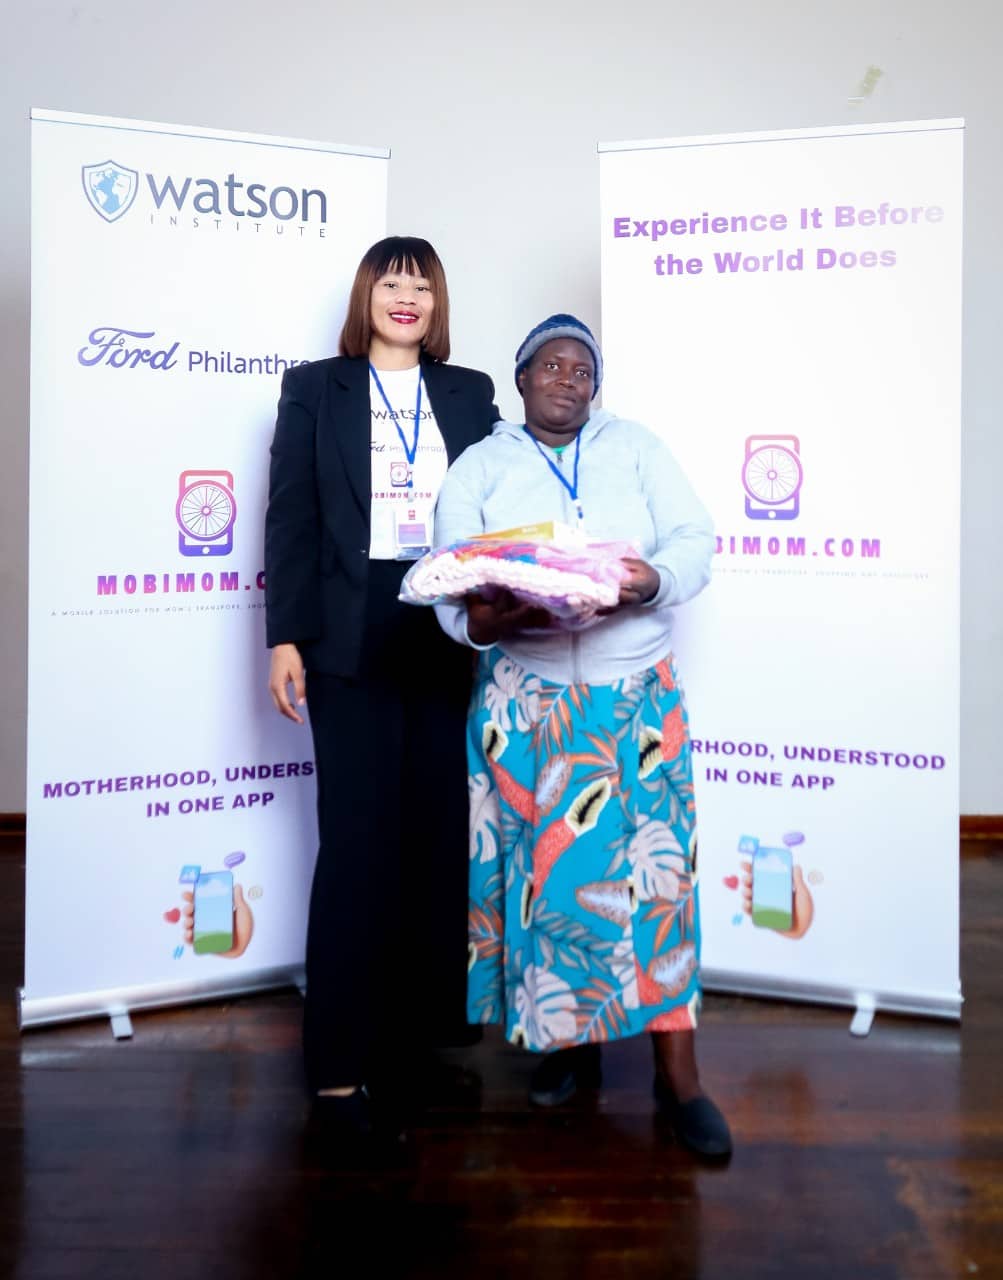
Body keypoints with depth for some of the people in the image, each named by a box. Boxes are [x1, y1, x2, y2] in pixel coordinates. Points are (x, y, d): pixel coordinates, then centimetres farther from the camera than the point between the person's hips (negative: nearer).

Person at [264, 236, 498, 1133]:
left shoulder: (471, 393, 13)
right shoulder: (314, 388, 7)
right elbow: (290, 518, 1)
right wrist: (285, 638, -7)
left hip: (452, 639, 3)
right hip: (352, 643, -3)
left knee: (439, 835, 7)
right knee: (359, 843, -3)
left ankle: (428, 1020, 21)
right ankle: (342, 1056, 5)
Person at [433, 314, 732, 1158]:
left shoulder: (638, 449, 12)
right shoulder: (478, 469, 9)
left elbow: (695, 541, 2)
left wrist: (655, 580, -20)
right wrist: (486, 619, -23)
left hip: (639, 693, 0)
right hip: (527, 700, 0)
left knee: (654, 865, -4)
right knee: (547, 868, 3)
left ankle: (678, 1072, 3)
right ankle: (568, 1040, 22)